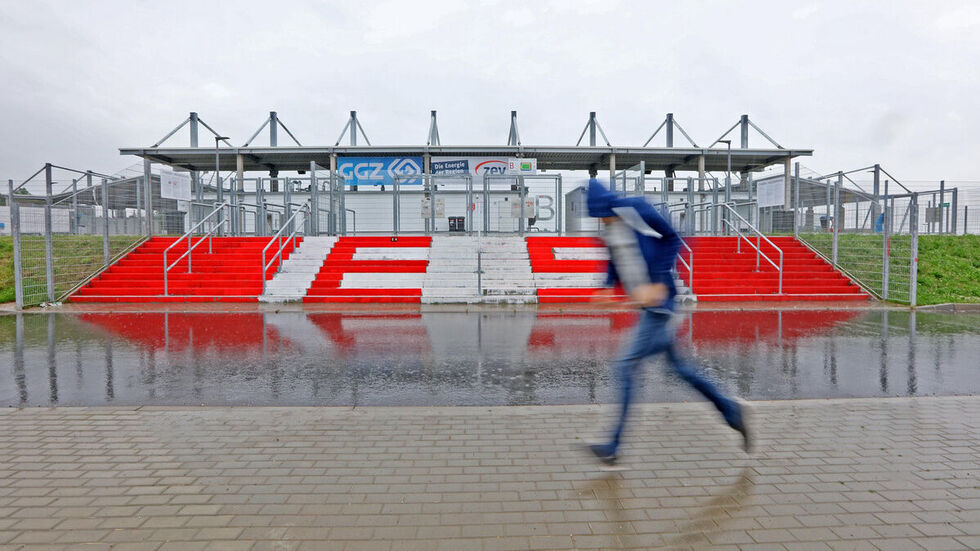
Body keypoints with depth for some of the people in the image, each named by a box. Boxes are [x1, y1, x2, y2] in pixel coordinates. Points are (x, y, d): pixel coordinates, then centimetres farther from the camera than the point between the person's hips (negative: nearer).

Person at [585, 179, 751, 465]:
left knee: (626, 366, -9)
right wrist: (609, 286, 3)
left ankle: (613, 446, -1)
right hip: (645, 304, 9)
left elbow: (672, 240, -11)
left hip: (657, 302, -9)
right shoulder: (610, 226, 9)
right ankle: (732, 411, 32)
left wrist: (659, 284, -16)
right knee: (678, 364, 16)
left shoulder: (637, 210, -15)